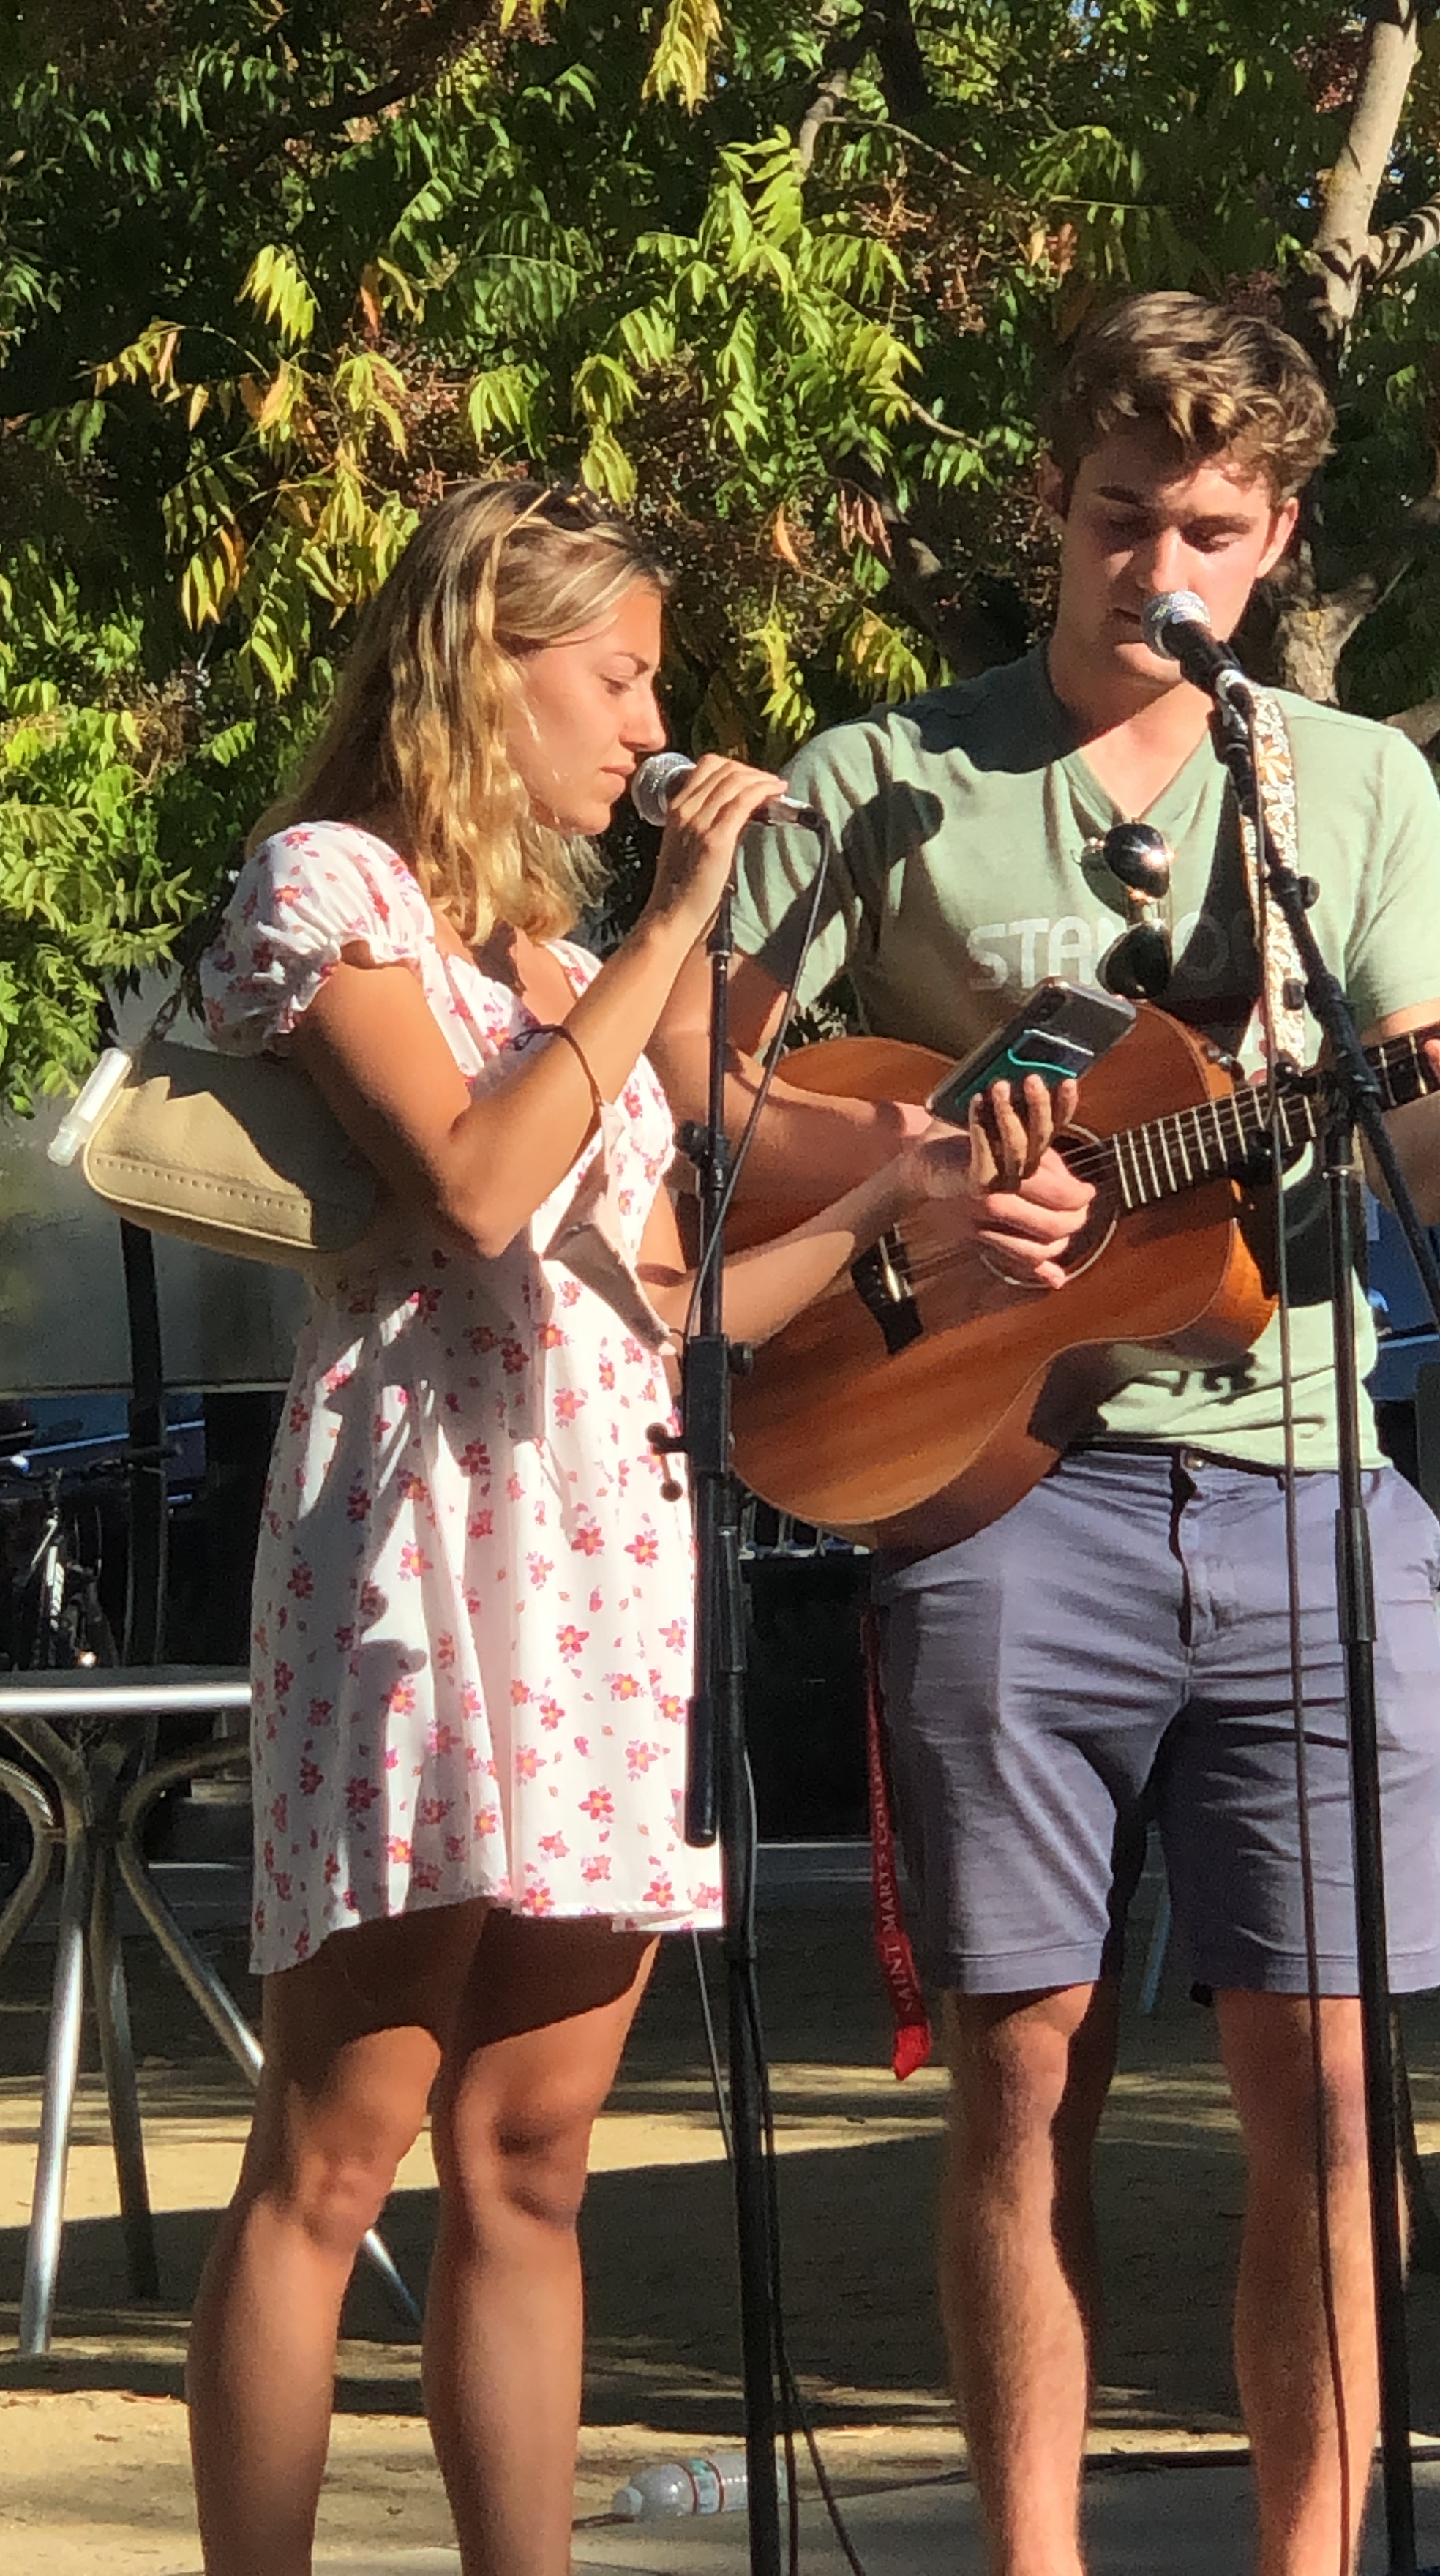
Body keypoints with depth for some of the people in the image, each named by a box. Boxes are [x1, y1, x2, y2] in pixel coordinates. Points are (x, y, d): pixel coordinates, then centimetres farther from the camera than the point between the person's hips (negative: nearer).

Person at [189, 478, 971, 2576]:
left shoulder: (563, 955, 23)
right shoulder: (327, 888, 0)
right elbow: (474, 1183, -16)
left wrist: (881, 1204, 10)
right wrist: (670, 931, -9)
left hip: (615, 1557, 7)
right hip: (425, 1547, -7)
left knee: (528, 2166, 5)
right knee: (333, 2162, -8)